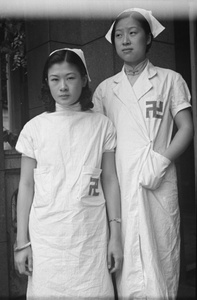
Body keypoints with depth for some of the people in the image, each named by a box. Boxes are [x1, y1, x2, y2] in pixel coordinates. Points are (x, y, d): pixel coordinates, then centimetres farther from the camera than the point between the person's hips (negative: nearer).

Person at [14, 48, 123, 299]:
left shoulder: (102, 125, 2)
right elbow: (26, 185, 3)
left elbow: (110, 181, 4)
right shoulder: (34, 128, 1)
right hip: (46, 235, 0)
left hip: (91, 233, 0)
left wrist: (115, 236, 3)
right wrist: (22, 242, 3)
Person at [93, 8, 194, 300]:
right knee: (126, 256, 2)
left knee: (160, 251, 1)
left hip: (159, 181, -1)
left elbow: (186, 128, 3)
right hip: (118, 183, 2)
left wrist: (162, 160, -12)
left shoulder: (170, 79, 8)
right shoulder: (105, 89, 14)